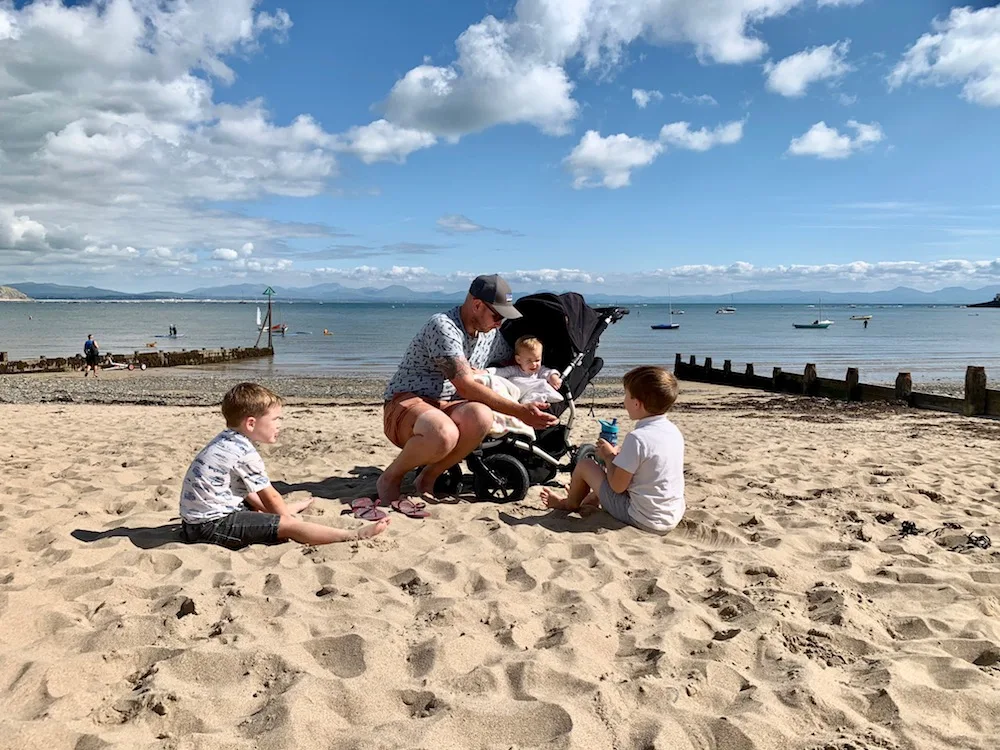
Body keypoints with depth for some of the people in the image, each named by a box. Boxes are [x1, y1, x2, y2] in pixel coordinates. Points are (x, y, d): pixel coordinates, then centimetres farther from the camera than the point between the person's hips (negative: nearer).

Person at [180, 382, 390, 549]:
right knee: (289, 526, -18)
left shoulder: (227, 440, 10)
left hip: (196, 517, 11)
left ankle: (298, 506, 58)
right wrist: (283, 515, 8)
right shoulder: (245, 453, -19)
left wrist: (265, 506, 25)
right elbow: (270, 496, -7)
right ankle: (354, 536, -23)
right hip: (211, 525, -10)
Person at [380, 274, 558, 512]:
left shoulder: (492, 334, 8)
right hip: (405, 403, -6)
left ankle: (428, 477, -8)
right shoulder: (443, 326, -19)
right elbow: (466, 387, -25)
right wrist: (519, 411, -26)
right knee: (444, 434, -42)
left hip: (447, 406, 7)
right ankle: (391, 477, -10)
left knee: (480, 416, -31)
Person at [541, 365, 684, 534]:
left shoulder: (637, 438, -23)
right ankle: (593, 499, 45)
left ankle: (570, 504, 35)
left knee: (584, 466, 6)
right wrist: (620, 455, 11)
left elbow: (617, 486, -17)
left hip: (642, 520, -8)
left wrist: (609, 456, -1)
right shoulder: (675, 431, 1)